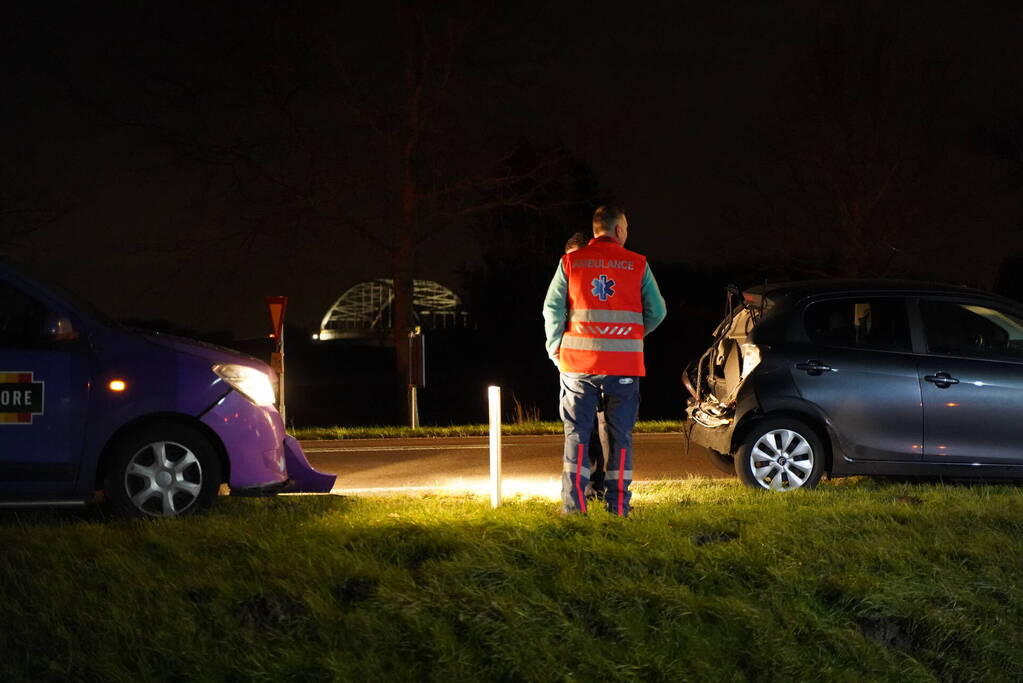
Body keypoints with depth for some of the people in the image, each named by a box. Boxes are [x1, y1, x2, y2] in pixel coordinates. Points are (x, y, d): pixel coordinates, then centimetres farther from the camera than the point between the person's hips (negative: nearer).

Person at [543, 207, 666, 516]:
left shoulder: (571, 262, 2)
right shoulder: (638, 265, 2)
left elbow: (552, 308, -2)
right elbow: (657, 311, 4)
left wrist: (555, 347, 10)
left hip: (578, 362, 0)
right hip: (624, 363, 0)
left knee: (577, 433, 6)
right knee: (620, 436, 8)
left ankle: (573, 505, 0)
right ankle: (618, 507, 7)